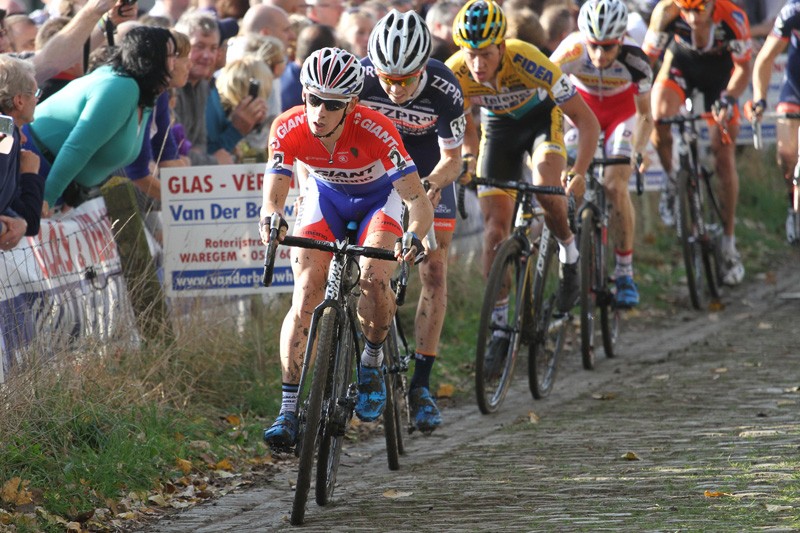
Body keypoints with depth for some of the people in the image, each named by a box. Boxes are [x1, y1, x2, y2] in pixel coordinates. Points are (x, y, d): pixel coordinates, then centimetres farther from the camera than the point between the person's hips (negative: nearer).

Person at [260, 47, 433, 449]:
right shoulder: (288, 130, -28)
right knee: (305, 297, -15)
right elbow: (273, 194, -31)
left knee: (373, 278, -28)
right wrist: (270, 219, -54)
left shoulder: (375, 131, -35)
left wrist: (414, 236, -57)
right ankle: (288, 410, -12)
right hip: (325, 198, 2)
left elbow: (419, 202, -36)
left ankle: (372, 362, 0)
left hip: (379, 198, -2)